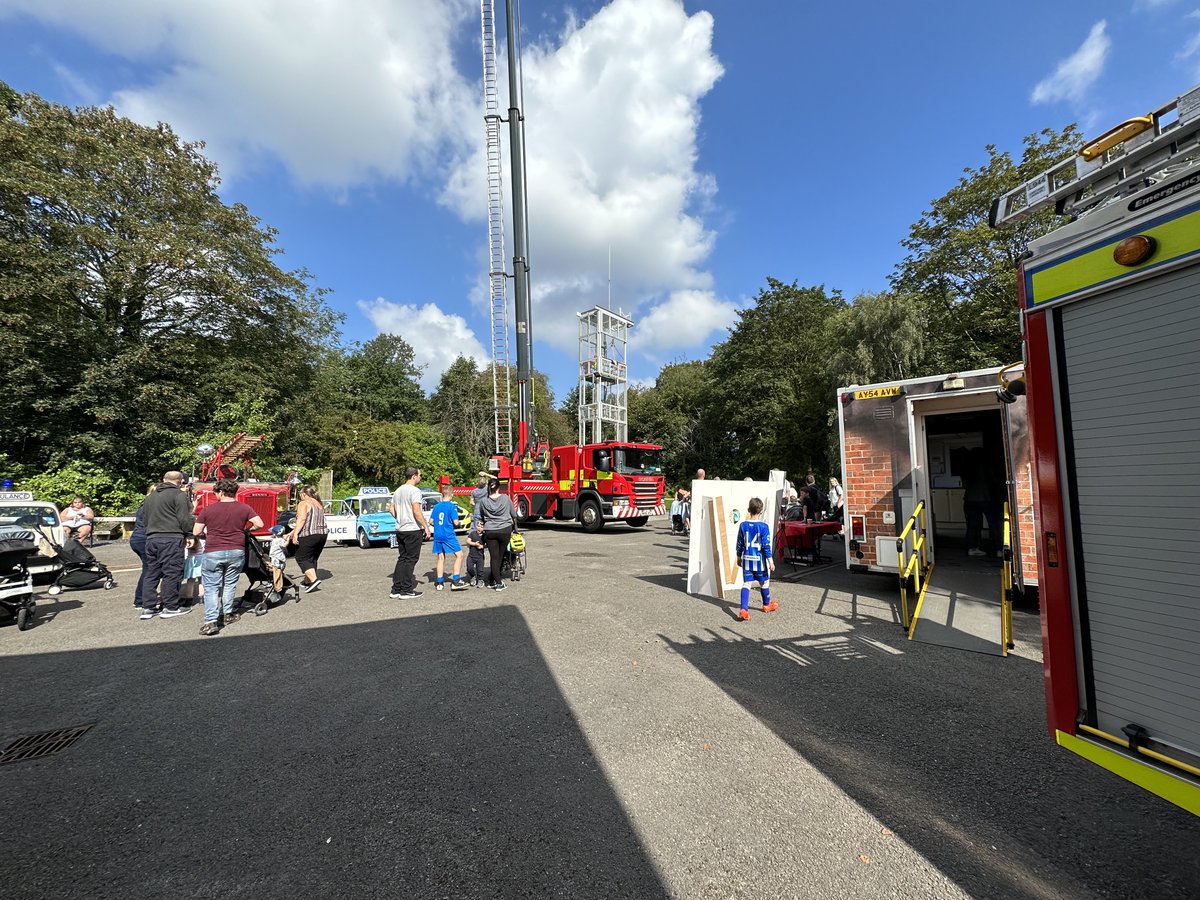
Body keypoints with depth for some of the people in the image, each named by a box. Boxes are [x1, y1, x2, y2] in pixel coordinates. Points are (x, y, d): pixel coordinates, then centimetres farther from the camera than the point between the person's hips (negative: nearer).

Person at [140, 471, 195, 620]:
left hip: (151, 538, 8)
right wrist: (191, 531, 6)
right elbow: (184, 520, -10)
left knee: (151, 573, 13)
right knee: (172, 573, -1)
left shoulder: (150, 497, 20)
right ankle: (170, 607, 3)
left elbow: (146, 519, 23)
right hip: (171, 538, -8)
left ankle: (148, 607, 16)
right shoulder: (179, 495, -6)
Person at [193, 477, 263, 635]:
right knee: (230, 584, 17)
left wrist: (208, 530, 20)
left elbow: (196, 532, -1)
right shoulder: (244, 508, -1)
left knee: (211, 588, 3)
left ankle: (211, 621, -6)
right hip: (236, 551, 2)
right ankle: (227, 614, 22)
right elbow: (259, 524, -5)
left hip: (213, 553, -2)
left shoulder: (208, 510, -3)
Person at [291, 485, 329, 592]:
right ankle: (307, 581, 23)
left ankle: (314, 579, -12)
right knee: (313, 559, 16)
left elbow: (301, 519, -16)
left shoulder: (304, 504, -4)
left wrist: (295, 534, -18)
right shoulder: (319, 504, 19)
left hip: (308, 535, -8)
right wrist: (296, 528, 28)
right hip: (323, 534, 8)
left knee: (301, 558, 1)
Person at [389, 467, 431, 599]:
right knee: (410, 560, -1)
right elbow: (416, 511, -20)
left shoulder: (398, 490, 13)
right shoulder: (414, 490, -14)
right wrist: (426, 526, -15)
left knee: (402, 558, 14)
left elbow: (391, 508, 16)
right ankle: (406, 591, 3)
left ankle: (396, 590, 16)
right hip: (413, 530, -8)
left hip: (400, 529, 8)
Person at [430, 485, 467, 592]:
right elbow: (455, 522, -12)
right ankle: (455, 581, -5)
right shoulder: (452, 506, -8)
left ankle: (440, 583, 13)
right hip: (448, 535, -6)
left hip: (437, 536, 6)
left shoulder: (436, 506, 8)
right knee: (459, 555, 1)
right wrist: (457, 523, 10)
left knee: (441, 558, 12)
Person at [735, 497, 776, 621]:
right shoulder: (763, 526, -13)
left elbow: (740, 543, 5)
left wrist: (739, 557, 17)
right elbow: (766, 545, -12)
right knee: (764, 583, 18)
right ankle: (767, 605, 37)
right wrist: (771, 561, -5)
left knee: (746, 583, 4)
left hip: (747, 559, 2)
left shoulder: (743, 525, -3)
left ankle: (743, 609, -8)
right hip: (760, 559, -2)